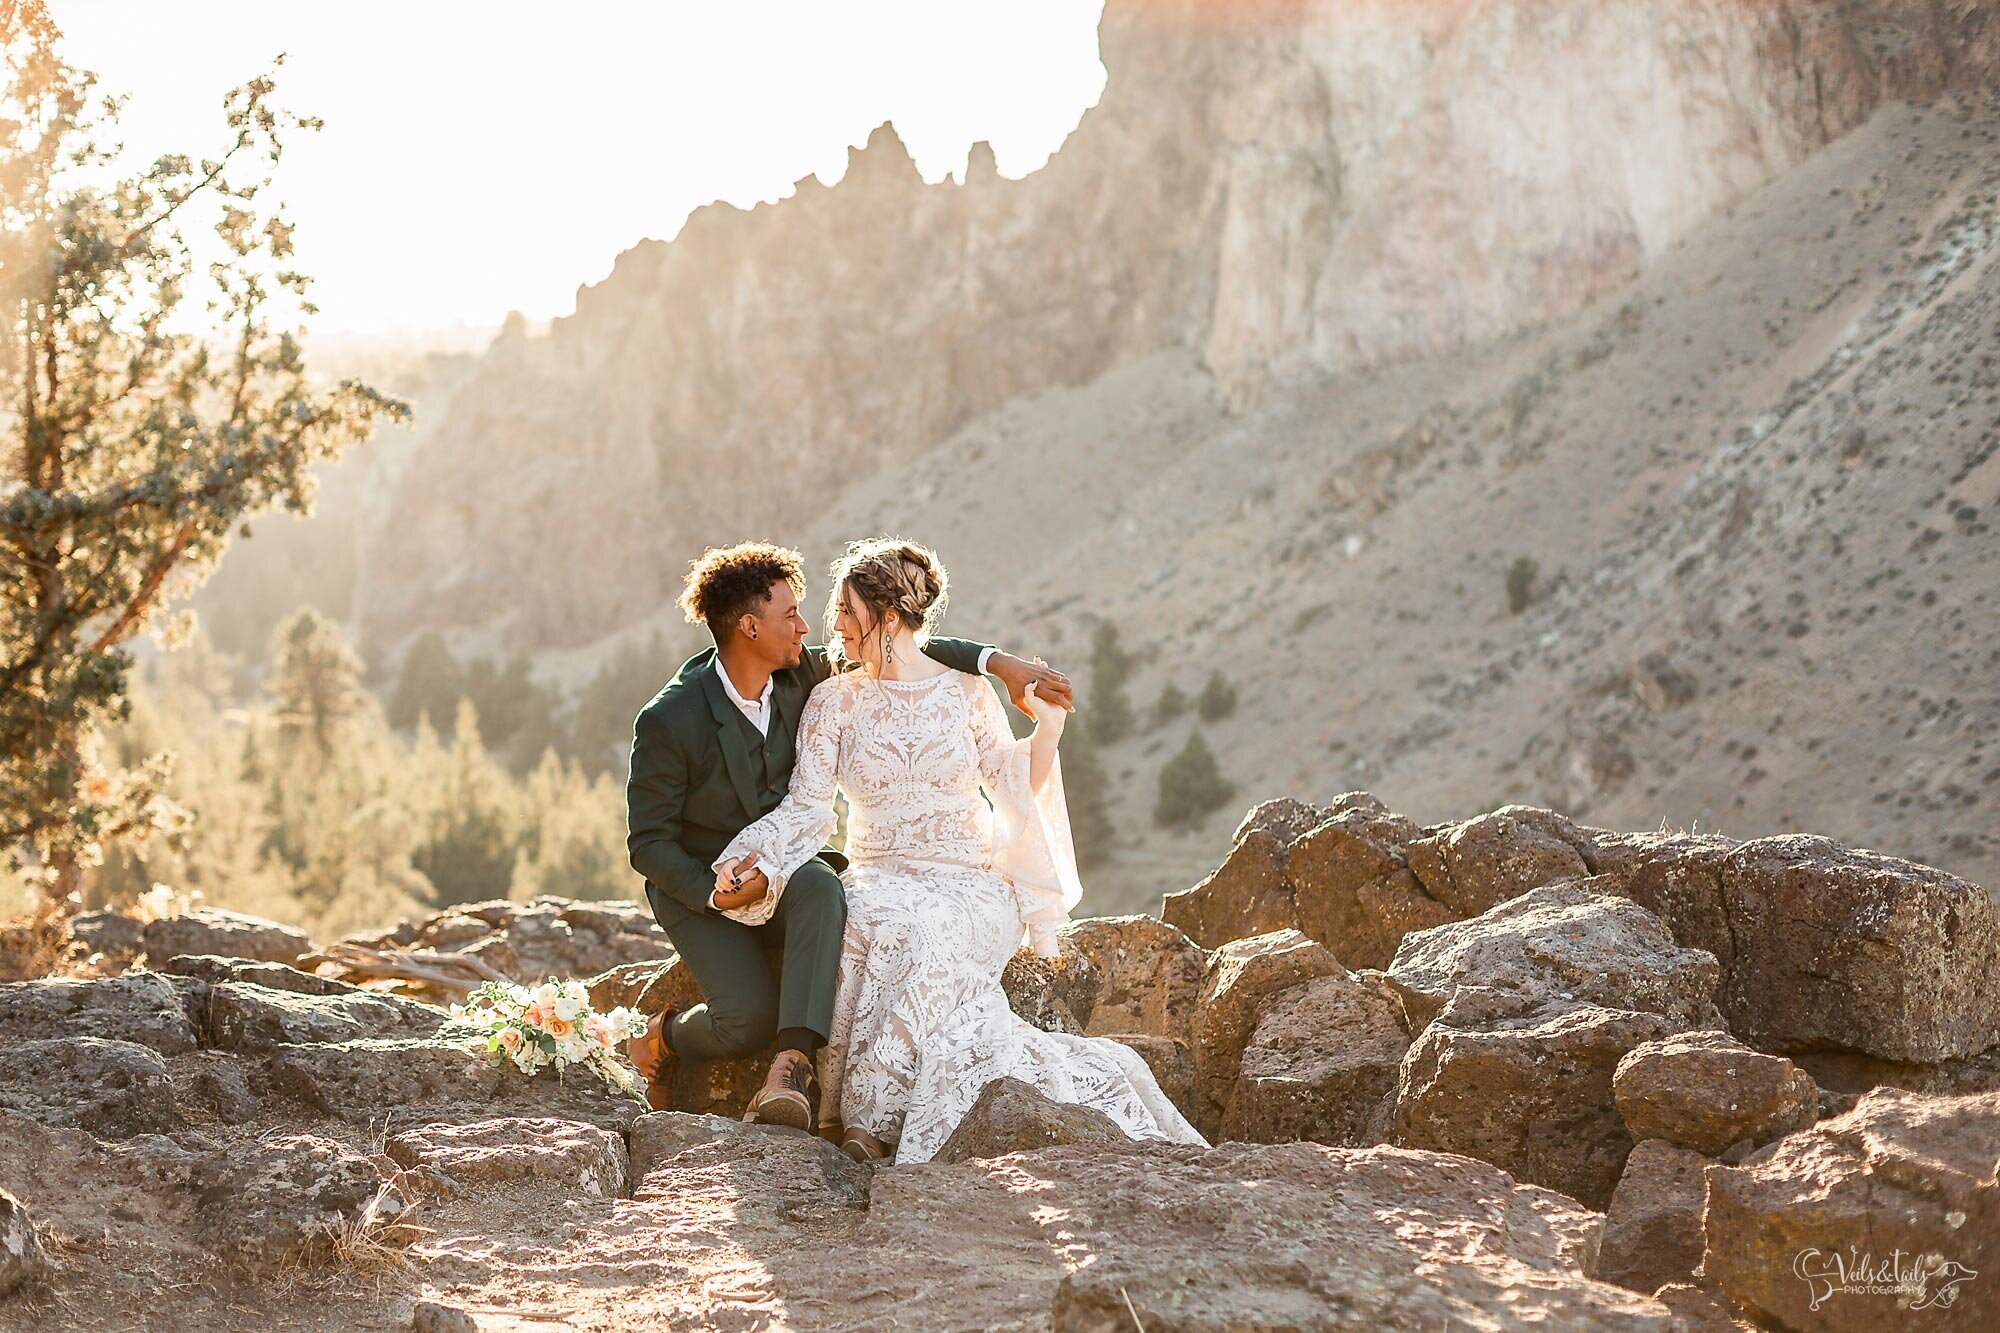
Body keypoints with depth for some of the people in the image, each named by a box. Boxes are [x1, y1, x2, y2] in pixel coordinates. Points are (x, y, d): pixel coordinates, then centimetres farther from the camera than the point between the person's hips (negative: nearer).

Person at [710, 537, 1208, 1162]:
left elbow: (1014, 790, 10)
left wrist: (1047, 728, -5)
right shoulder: (833, 700, 6)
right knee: (887, 926, -36)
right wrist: (750, 863, -19)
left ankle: (869, 1115, -31)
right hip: (880, 881, 1)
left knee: (932, 934, -36)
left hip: (970, 883, -1)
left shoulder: (966, 693, 4)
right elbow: (807, 807, -2)